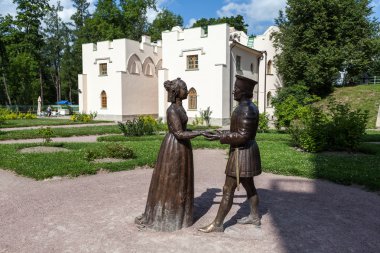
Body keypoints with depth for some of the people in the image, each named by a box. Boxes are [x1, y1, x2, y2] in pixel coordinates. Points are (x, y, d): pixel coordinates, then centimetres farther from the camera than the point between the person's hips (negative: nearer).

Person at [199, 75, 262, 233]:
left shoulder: (246, 109, -22)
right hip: (246, 151, 10)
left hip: (242, 153, -10)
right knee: (249, 186, 21)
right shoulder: (249, 107, 9)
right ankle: (255, 217, 35)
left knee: (228, 190, -2)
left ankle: (217, 225, 9)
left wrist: (219, 137, -23)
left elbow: (243, 136, -24)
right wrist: (223, 134, 16)